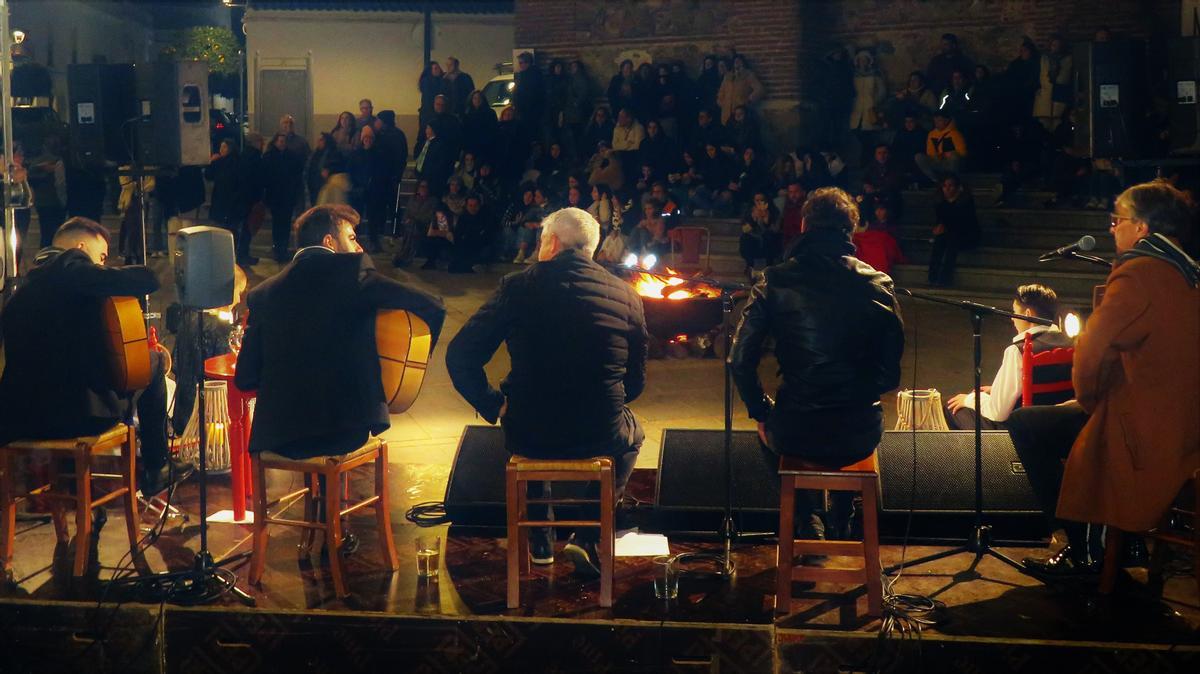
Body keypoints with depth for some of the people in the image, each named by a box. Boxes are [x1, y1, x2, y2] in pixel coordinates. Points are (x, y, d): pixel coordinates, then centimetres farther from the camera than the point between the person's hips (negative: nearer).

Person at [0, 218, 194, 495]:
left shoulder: (25, 288, 18)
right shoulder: (70, 264, -9)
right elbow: (146, 281, -17)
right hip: (79, 413, -8)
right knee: (153, 362, 15)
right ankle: (157, 468, 22)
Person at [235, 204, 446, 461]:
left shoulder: (262, 293, 6)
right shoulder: (353, 269, -3)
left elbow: (245, 379, 7)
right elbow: (432, 306, -8)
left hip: (277, 437, 3)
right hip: (348, 428, -2)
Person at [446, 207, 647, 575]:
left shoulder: (518, 286, -5)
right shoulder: (626, 294, 0)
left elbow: (460, 356, -6)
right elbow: (635, 383, 7)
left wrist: (494, 405, 7)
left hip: (528, 434, 0)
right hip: (599, 434, 0)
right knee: (632, 434, 35)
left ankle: (540, 539, 38)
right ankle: (588, 537, 17)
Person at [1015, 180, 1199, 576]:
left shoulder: (1138, 273, -18)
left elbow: (1092, 352, -20)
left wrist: (1088, 400, 0)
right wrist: (1095, 399, 15)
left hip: (1145, 438, -9)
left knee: (1024, 423, 4)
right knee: (1055, 417, 27)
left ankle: (1080, 553, 10)